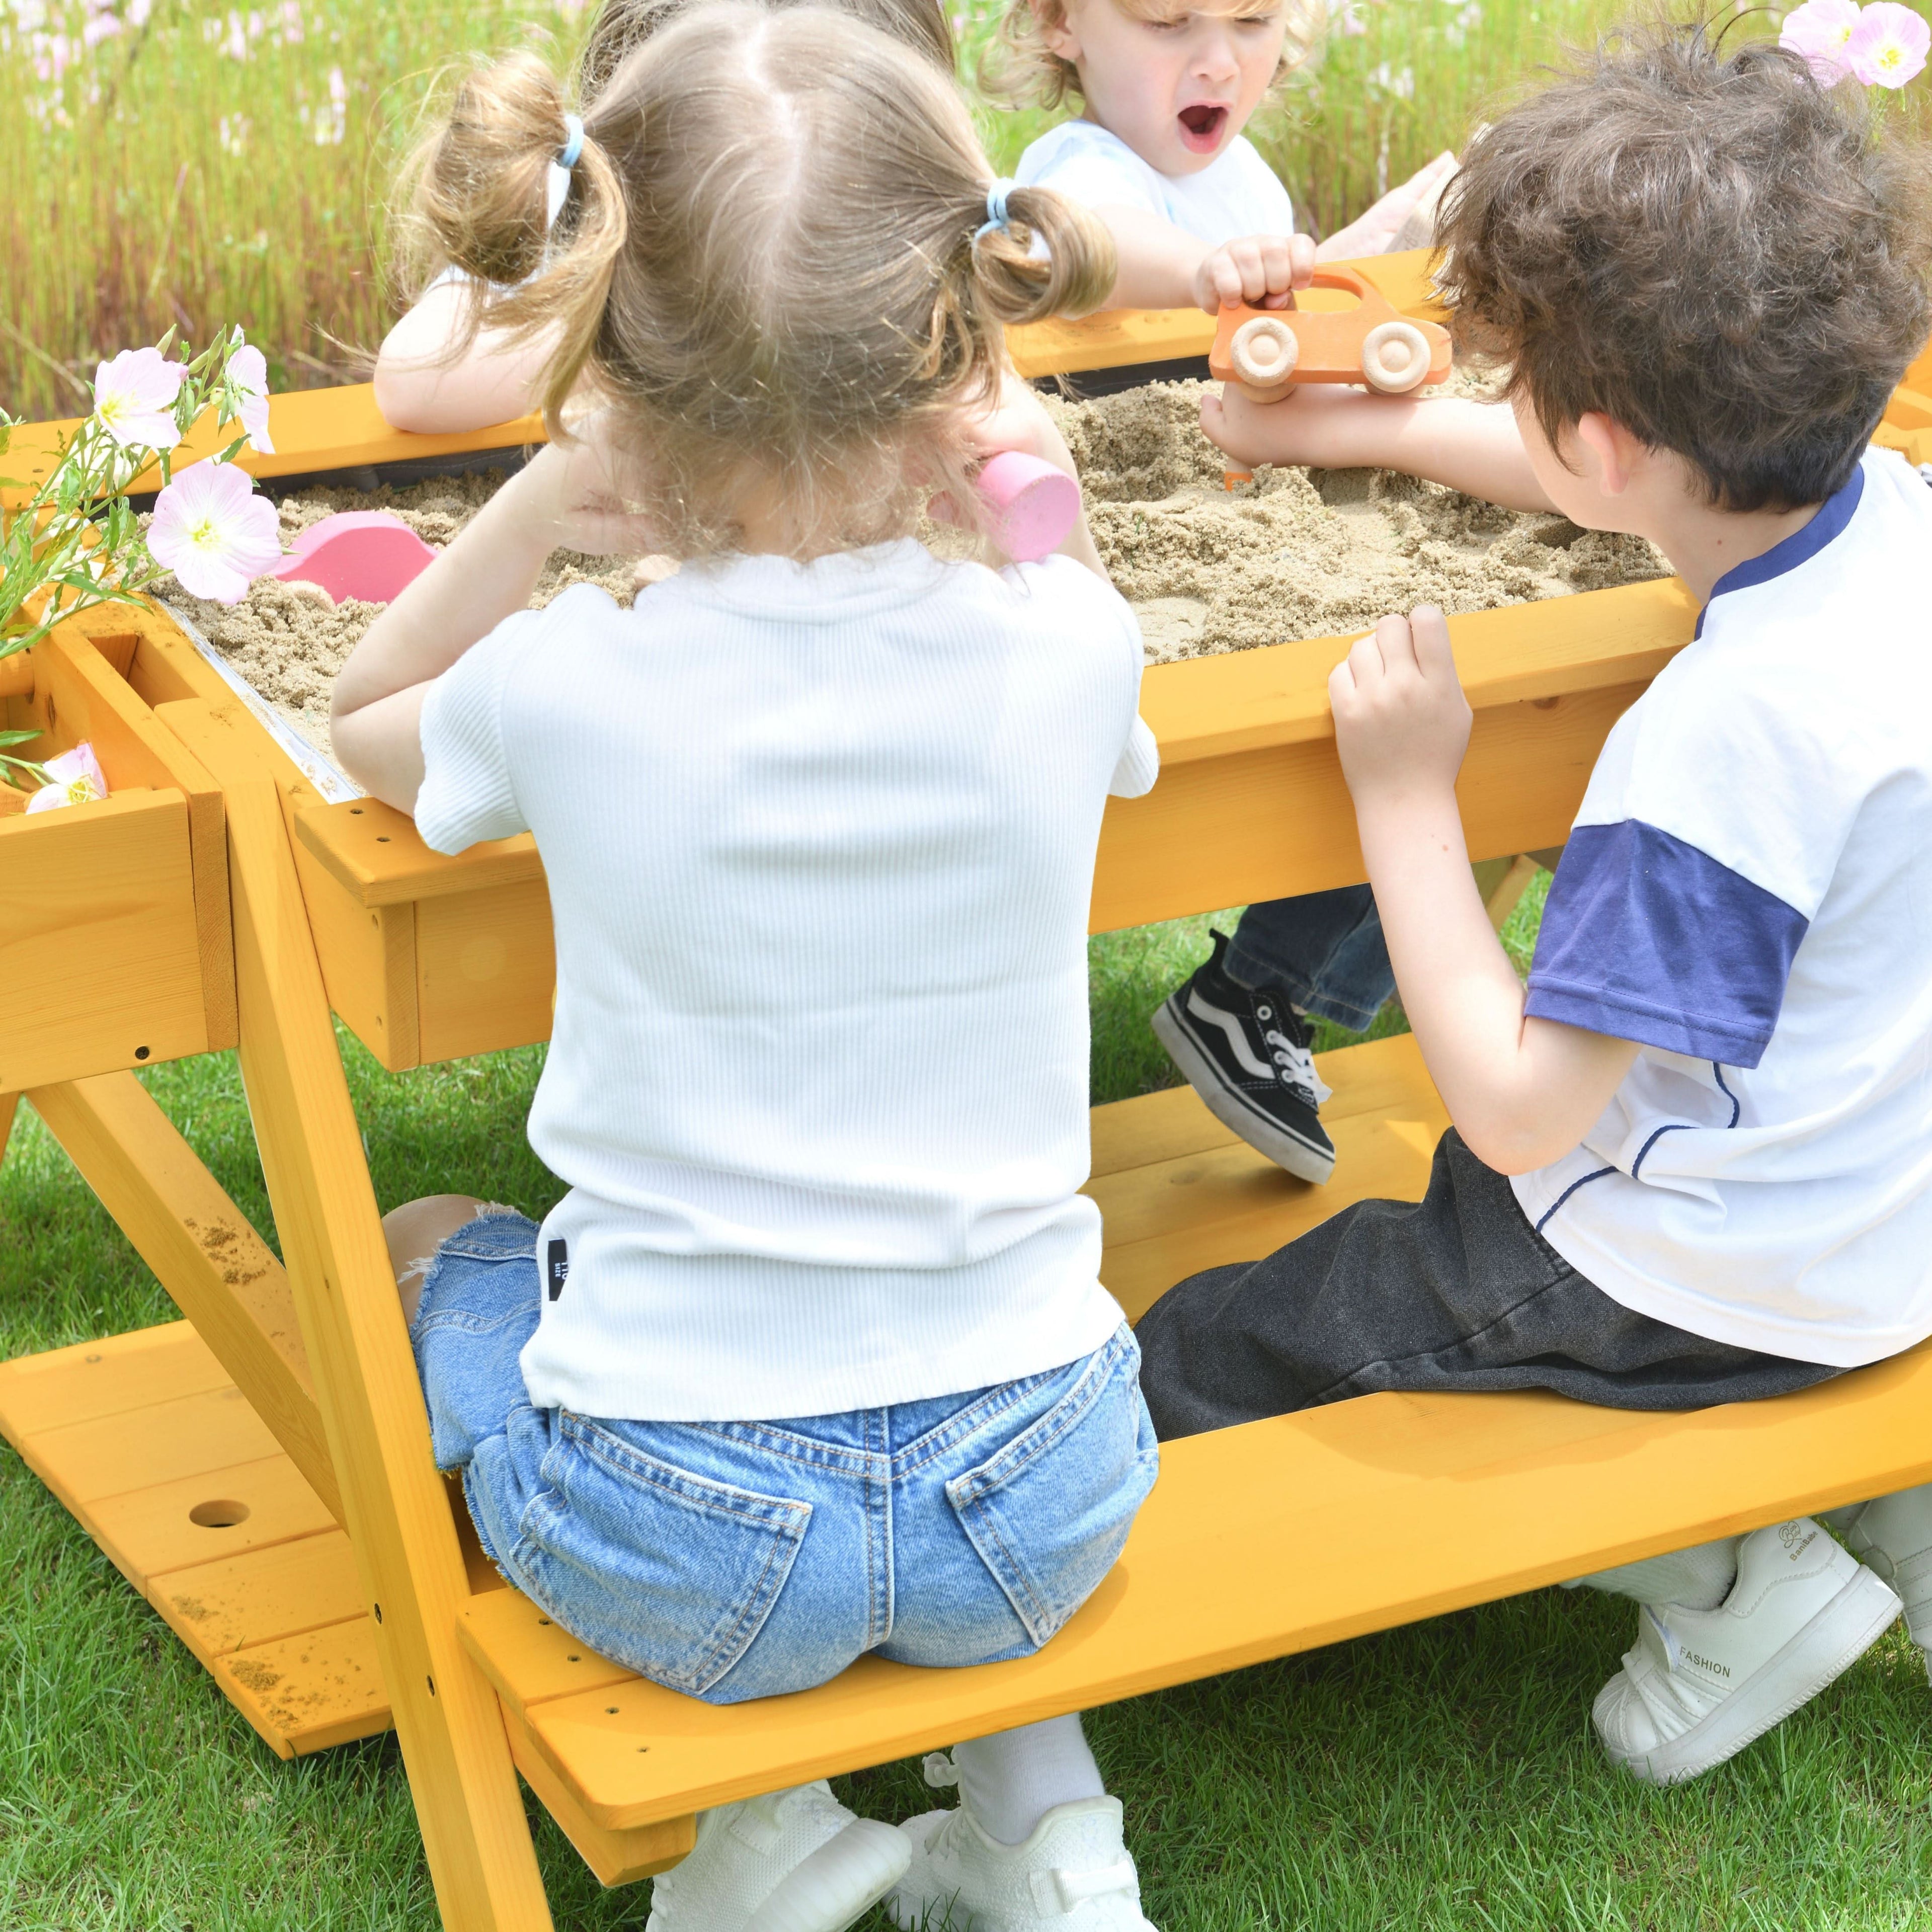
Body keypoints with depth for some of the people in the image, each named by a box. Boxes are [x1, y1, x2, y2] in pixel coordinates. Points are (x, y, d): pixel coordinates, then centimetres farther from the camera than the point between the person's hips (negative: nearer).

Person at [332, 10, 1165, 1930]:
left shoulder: (563, 692, -17)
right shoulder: (1057, 660, -12)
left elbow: (366, 717, 9)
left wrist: (544, 497, 2)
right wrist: (1037, 490, 17)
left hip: (683, 1535, -2)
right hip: (1040, 1512, 3)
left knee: (424, 1249, 29)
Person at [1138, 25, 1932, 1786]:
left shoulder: (1725, 735, -33)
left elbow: (1514, 1110, -27)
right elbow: (1662, 477, 14)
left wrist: (1405, 790, -20)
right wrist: (1364, 430, 20)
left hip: (1703, 1287, -9)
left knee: (1192, 1376, 2)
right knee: (1464, 1181, 36)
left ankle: (1723, 1572, 1)